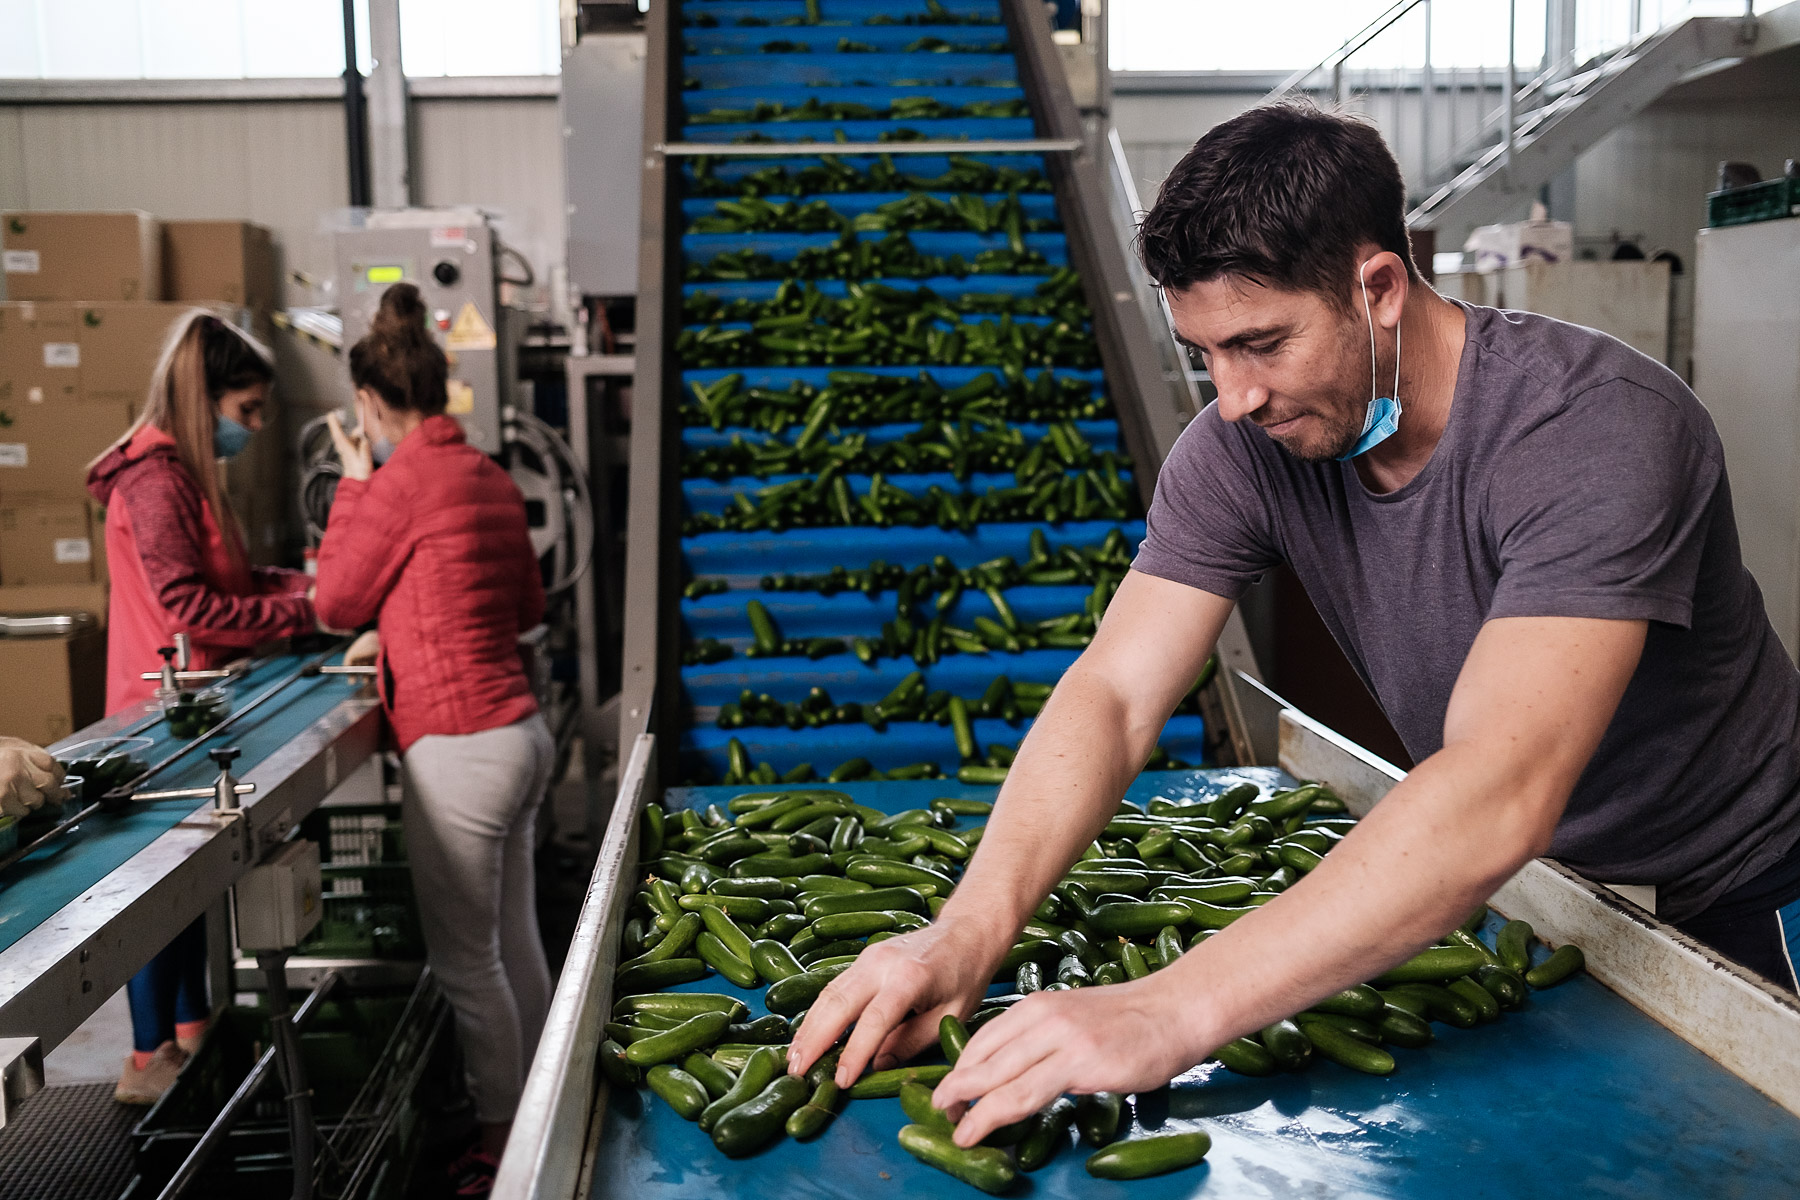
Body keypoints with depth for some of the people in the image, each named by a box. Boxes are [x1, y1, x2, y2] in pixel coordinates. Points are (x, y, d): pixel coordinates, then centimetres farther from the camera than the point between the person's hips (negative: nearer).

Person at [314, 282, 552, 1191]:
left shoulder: (404, 479, -15)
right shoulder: (489, 476, 10)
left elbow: (337, 601, -1)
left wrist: (355, 478, 5)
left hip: (458, 749, -9)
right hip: (520, 733, 9)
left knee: (464, 962, 5)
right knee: (514, 945, 17)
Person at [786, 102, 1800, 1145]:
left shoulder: (1600, 428, -35)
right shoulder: (1241, 450, -18)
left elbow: (1500, 798, -47)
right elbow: (1114, 694, -23)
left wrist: (1169, 1014, -55)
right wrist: (972, 930, -41)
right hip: (1511, 885, 4)